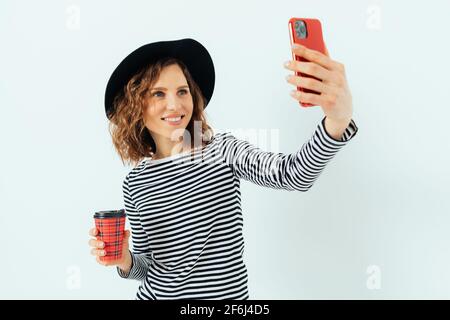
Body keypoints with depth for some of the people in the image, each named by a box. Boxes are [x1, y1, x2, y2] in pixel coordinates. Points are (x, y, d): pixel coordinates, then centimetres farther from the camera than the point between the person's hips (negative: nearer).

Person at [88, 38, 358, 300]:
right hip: (155, 293, 2)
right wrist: (124, 260, -17)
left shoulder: (222, 150, -11)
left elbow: (294, 174, -28)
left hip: (226, 292, -1)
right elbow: (149, 265, 5)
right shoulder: (135, 184, -3)